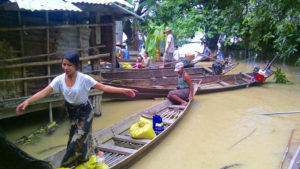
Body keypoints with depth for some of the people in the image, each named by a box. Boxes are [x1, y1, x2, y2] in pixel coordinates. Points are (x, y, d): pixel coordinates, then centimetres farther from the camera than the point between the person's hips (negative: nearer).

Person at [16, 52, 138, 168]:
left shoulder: (84, 79, -21)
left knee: (78, 139, -3)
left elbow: (103, 87, -20)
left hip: (85, 112, -4)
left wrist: (123, 90, -27)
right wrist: (27, 101, -31)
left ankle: (67, 164, 19)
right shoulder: (59, 79, -12)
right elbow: (44, 92, -17)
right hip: (71, 111, 4)